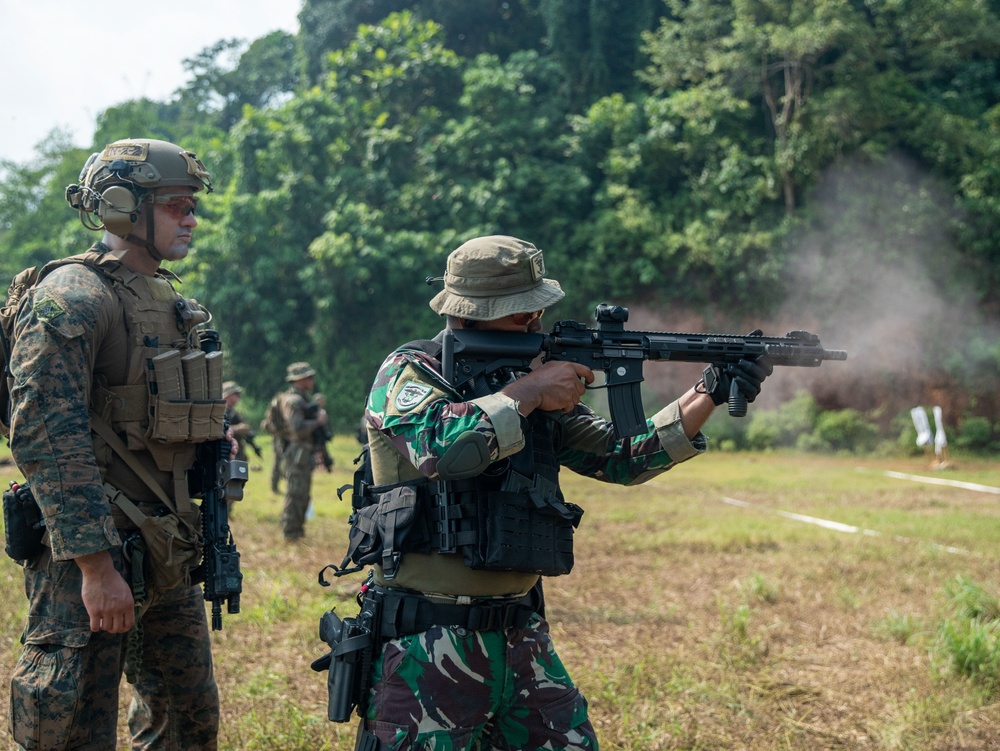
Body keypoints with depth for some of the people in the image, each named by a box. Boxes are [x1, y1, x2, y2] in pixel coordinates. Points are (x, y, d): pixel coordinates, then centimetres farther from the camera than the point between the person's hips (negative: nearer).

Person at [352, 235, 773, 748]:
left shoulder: (537, 388, 11)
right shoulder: (409, 373, -8)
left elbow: (624, 456, 12)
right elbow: (441, 446, -29)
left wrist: (710, 395, 3)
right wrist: (525, 392, -18)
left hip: (520, 637, 7)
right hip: (426, 647, -6)